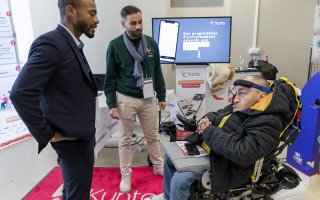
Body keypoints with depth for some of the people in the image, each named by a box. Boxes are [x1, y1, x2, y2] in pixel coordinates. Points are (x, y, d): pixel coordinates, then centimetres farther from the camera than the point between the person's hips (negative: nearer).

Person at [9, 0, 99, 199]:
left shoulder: (73, 44, 9)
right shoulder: (51, 43, -19)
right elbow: (21, 93, -26)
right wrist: (48, 135, -18)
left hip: (82, 135, 9)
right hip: (72, 139, -9)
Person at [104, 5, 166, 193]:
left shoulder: (151, 42, 2)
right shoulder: (115, 45, -7)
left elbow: (157, 72, 8)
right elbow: (111, 77, -4)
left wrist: (161, 96, 8)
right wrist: (111, 104, -8)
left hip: (149, 99, 3)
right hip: (126, 99, -2)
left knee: (152, 136, 16)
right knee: (125, 139, 10)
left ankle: (158, 166, 36)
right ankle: (126, 175, 27)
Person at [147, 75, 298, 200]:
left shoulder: (267, 123, -22)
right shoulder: (239, 107, 7)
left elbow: (243, 153, -33)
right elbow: (216, 114, 18)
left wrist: (209, 132, -25)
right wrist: (205, 120, -7)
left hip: (224, 163, -9)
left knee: (180, 179, -23)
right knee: (170, 155, 13)